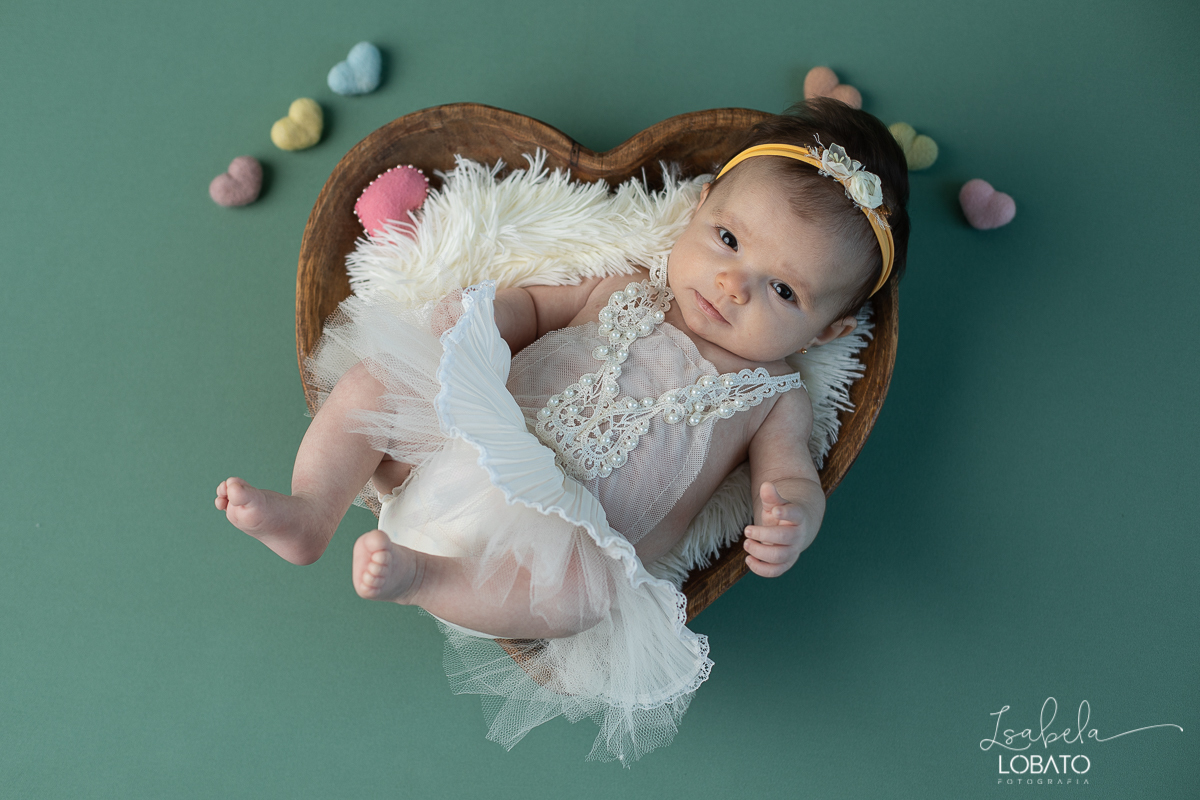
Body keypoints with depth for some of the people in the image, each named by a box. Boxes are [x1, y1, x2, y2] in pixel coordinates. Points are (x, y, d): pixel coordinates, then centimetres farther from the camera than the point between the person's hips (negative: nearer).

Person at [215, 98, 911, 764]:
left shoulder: (775, 400, 6)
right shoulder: (627, 284, 12)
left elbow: (794, 478, 1)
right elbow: (534, 307, 17)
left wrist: (793, 520, -25)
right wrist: (481, 313, -6)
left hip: (571, 533, -3)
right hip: (472, 449, 4)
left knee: (585, 582, -36)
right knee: (375, 375, -7)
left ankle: (424, 576, -29)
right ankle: (311, 513, -6)